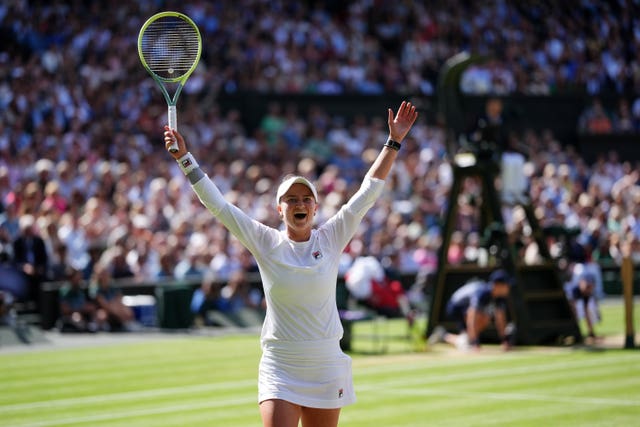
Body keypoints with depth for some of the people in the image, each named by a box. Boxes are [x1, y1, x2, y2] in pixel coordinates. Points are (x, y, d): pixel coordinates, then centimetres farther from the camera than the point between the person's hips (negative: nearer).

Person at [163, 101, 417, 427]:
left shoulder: (331, 238, 2)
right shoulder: (265, 242, 0)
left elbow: (368, 192, 4)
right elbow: (216, 203, 0)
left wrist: (394, 142, 3)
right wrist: (184, 158, -2)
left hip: (326, 367, 2)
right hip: (279, 369, -2)